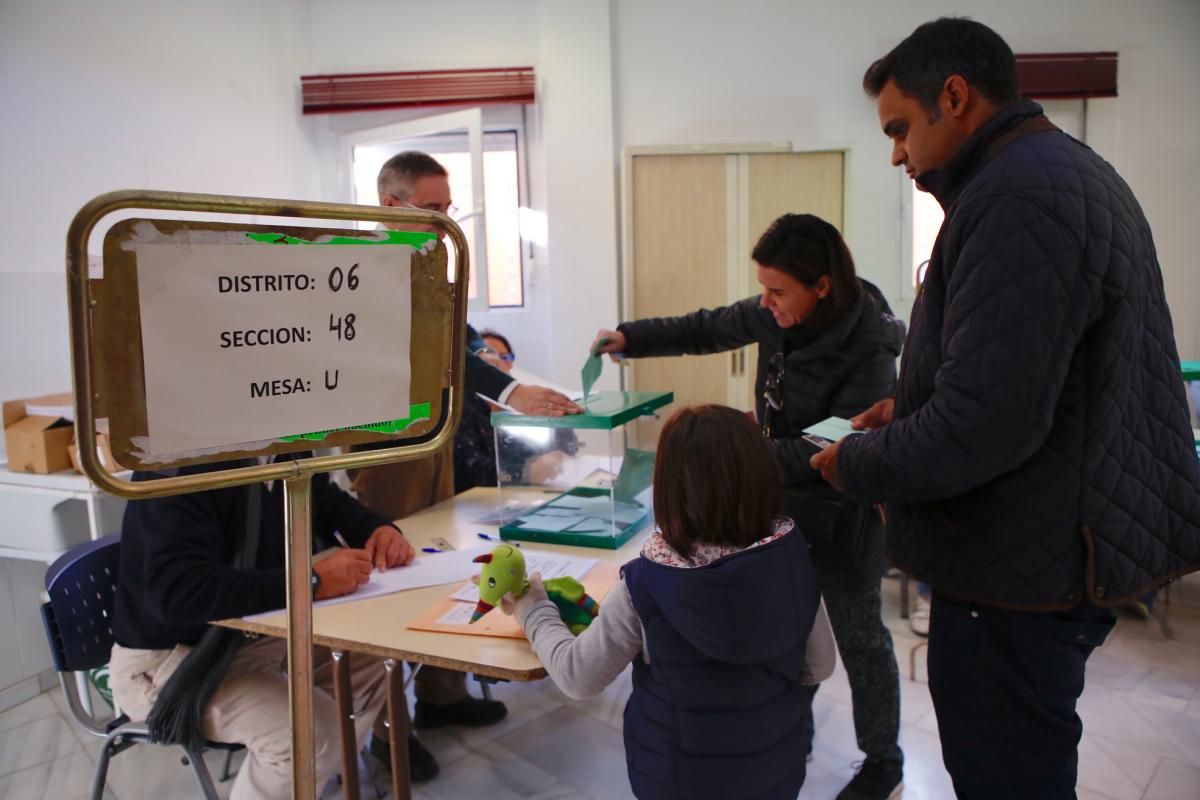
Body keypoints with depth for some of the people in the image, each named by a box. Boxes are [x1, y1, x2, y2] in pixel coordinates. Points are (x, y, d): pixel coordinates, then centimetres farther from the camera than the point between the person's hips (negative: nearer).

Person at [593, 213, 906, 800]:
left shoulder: (868, 346, -27)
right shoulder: (774, 314, -9)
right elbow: (708, 329, 5)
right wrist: (631, 338, 0)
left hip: (841, 510, -6)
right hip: (784, 495, 7)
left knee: (858, 634, 10)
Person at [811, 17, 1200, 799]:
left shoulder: (1016, 192, -21)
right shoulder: (1075, 171, 14)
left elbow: (984, 425, -28)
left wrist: (855, 464, -12)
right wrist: (914, 406, 11)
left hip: (1024, 568, -11)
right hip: (1068, 539, 11)